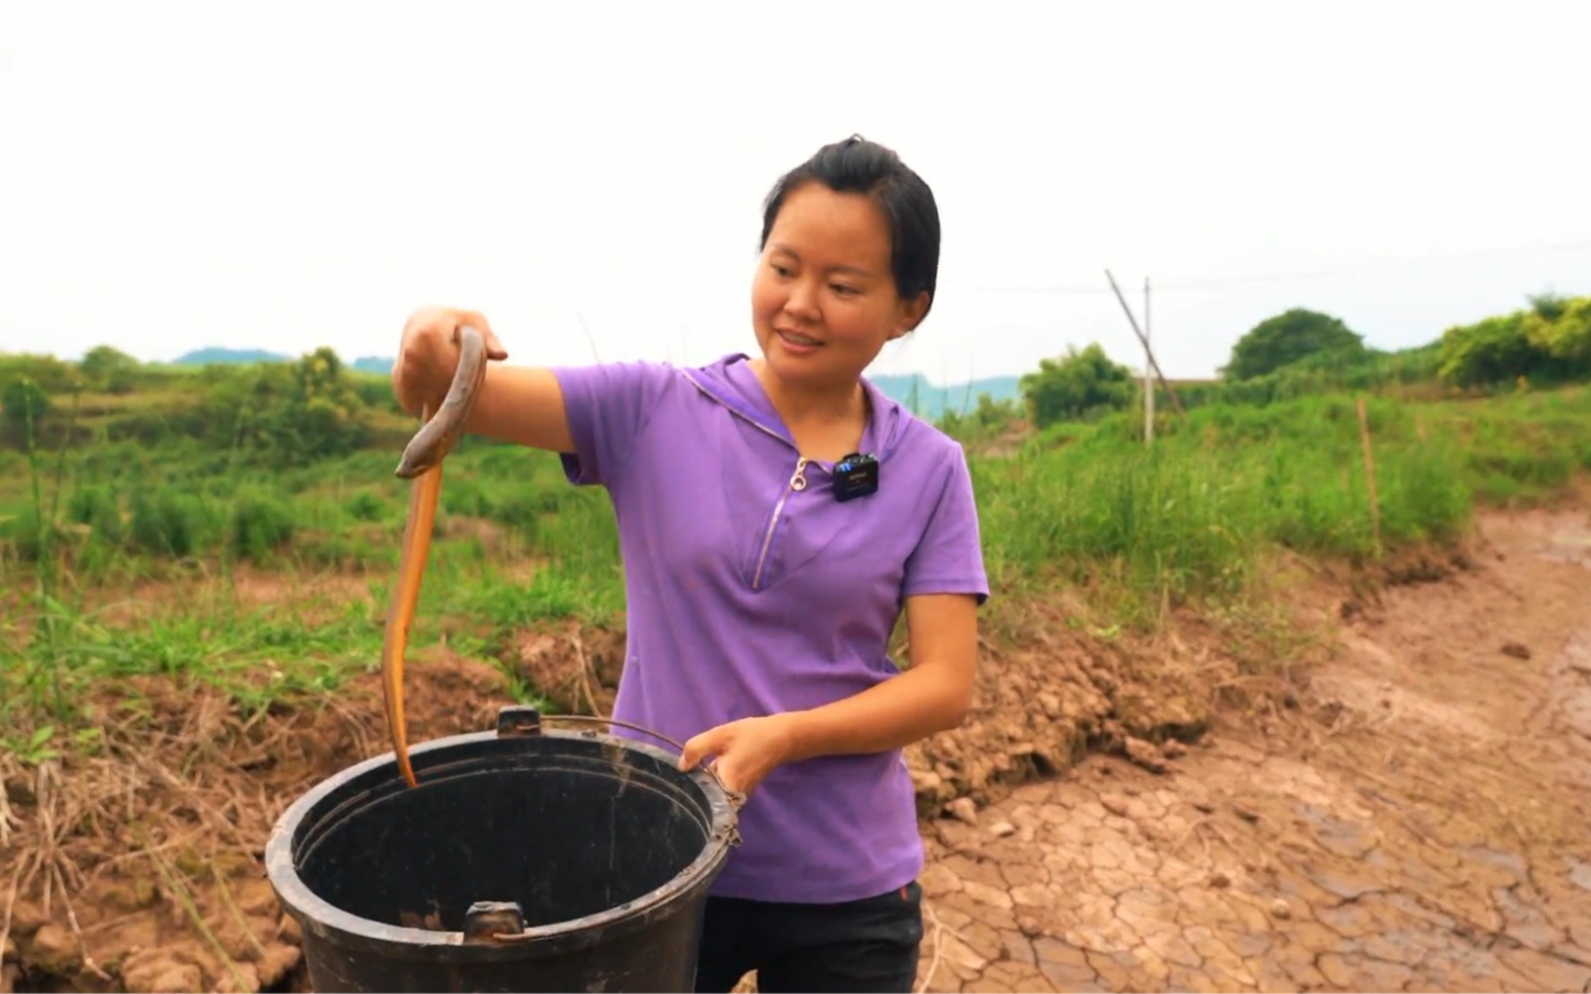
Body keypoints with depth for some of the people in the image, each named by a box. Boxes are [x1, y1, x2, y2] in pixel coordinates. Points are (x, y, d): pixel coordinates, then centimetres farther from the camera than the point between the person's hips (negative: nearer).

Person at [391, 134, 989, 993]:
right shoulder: (653, 410, -6)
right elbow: (447, 398, -14)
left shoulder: (928, 470, -6)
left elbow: (945, 684, -8)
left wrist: (781, 737, -22)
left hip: (843, 889, 1)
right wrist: (431, 352, -37)